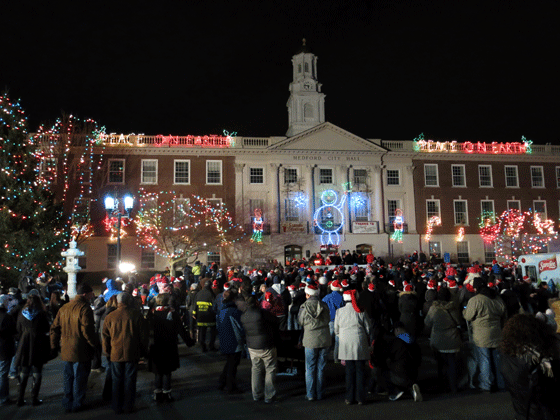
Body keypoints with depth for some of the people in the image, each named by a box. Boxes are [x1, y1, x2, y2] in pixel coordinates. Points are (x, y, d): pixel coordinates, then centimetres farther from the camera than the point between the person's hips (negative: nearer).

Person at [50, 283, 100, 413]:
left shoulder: (63, 308, 8)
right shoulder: (85, 308, -16)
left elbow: (54, 328, 11)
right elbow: (87, 330, -21)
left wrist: (54, 346, 18)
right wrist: (96, 344, -9)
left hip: (66, 351, 7)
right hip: (81, 352, -6)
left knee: (68, 378, 17)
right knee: (79, 378, 6)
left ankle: (67, 404, 25)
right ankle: (77, 404, 15)